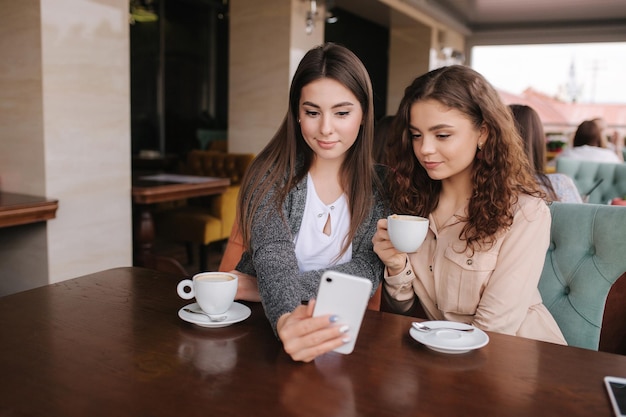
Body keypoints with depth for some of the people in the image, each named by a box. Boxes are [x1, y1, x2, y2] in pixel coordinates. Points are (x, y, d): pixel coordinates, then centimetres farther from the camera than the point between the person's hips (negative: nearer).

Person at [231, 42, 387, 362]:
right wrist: (286, 318, -41)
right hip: (264, 326, -2)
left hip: (339, 333, 2)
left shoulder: (381, 185, -1)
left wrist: (266, 289, -20)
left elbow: (367, 270, -10)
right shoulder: (271, 173, -6)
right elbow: (272, 255, -20)